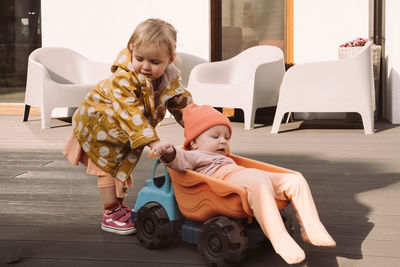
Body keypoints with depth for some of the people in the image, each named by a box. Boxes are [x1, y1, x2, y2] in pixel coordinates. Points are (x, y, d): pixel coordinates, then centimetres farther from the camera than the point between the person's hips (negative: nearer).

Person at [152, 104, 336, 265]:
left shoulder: (223, 158, 47)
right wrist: (169, 152, -25)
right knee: (260, 184, -39)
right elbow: (181, 159, -5)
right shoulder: (194, 156, 16)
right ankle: (280, 240, -46)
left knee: (295, 180, -1)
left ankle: (311, 230, -6)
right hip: (227, 179, -9)